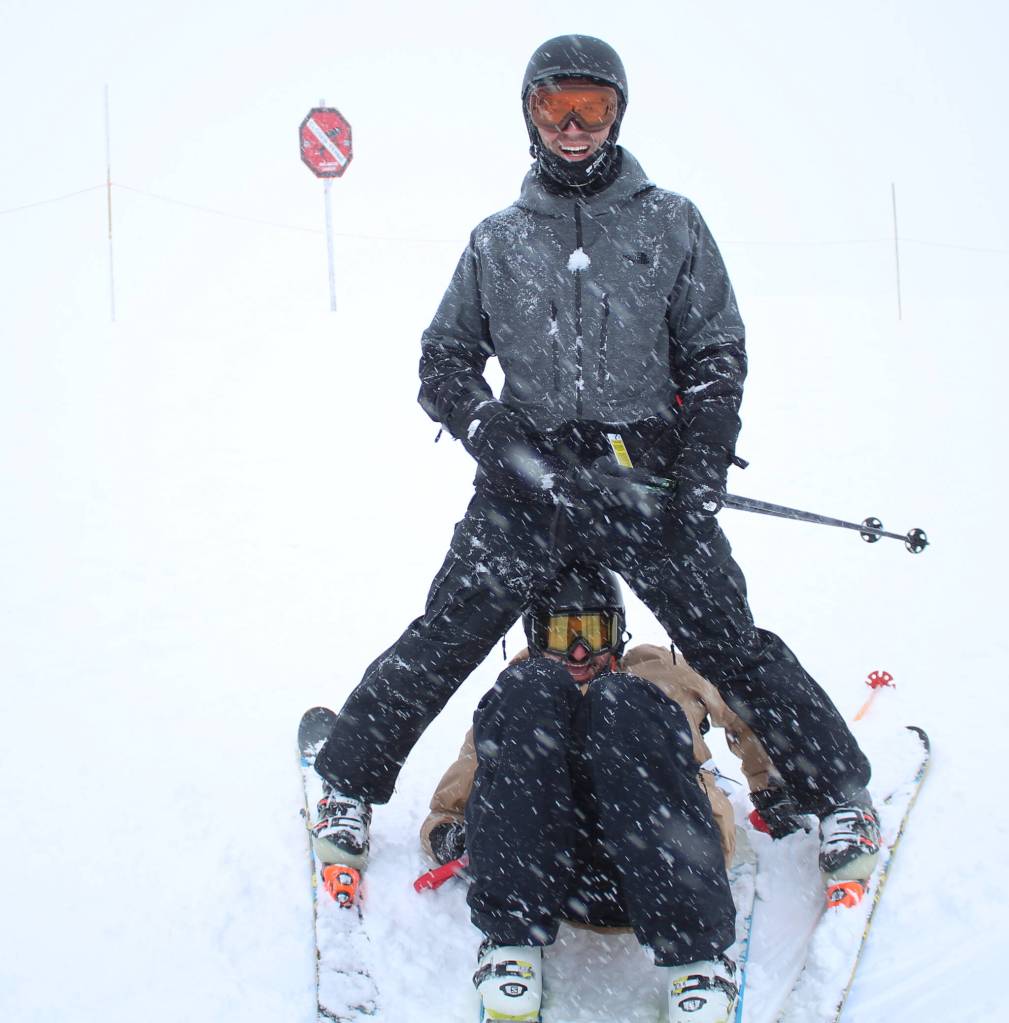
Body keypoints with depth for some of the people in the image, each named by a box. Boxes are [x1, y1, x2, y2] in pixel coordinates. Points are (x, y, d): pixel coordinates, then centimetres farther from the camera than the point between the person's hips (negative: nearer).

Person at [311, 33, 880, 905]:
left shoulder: (672, 224, 9)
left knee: (731, 642, -2)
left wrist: (701, 477, -4)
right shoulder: (497, 242, 12)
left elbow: (717, 358, 8)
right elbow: (445, 361, 14)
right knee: (443, 639, -2)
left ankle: (838, 790, 16)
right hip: (528, 486, 1)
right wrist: (495, 433, -6)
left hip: (648, 480, -1)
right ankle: (349, 780, 17)